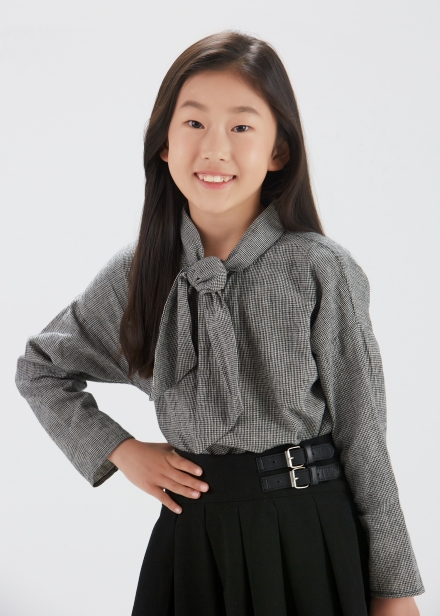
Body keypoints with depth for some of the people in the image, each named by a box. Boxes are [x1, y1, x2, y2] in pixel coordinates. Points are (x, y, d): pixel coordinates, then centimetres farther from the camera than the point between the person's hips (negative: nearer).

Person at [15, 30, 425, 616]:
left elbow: (360, 434, -7)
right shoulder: (136, 271, -1)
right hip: (192, 532, 3)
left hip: (310, 531, -2)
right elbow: (39, 369, 14)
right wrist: (121, 451, 2)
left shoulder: (321, 270, -10)